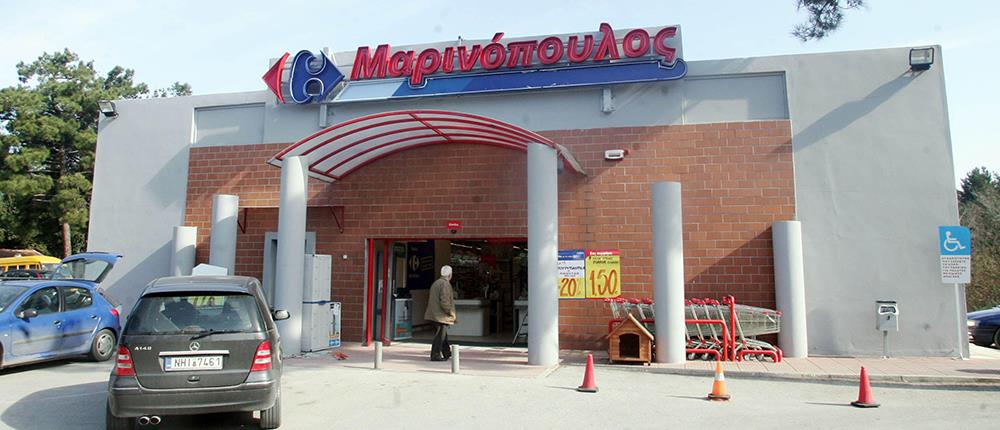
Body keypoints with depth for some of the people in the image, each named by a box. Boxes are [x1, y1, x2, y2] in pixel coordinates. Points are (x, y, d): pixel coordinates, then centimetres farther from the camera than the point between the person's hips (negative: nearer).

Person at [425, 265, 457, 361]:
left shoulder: (436, 283, 15)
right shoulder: (445, 284, -15)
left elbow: (429, 299, 19)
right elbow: (444, 301, -23)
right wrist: (451, 314, -11)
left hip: (434, 314, 10)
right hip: (441, 315, -10)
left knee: (442, 334, 19)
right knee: (440, 335, -4)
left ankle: (447, 353, 29)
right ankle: (435, 355, -2)